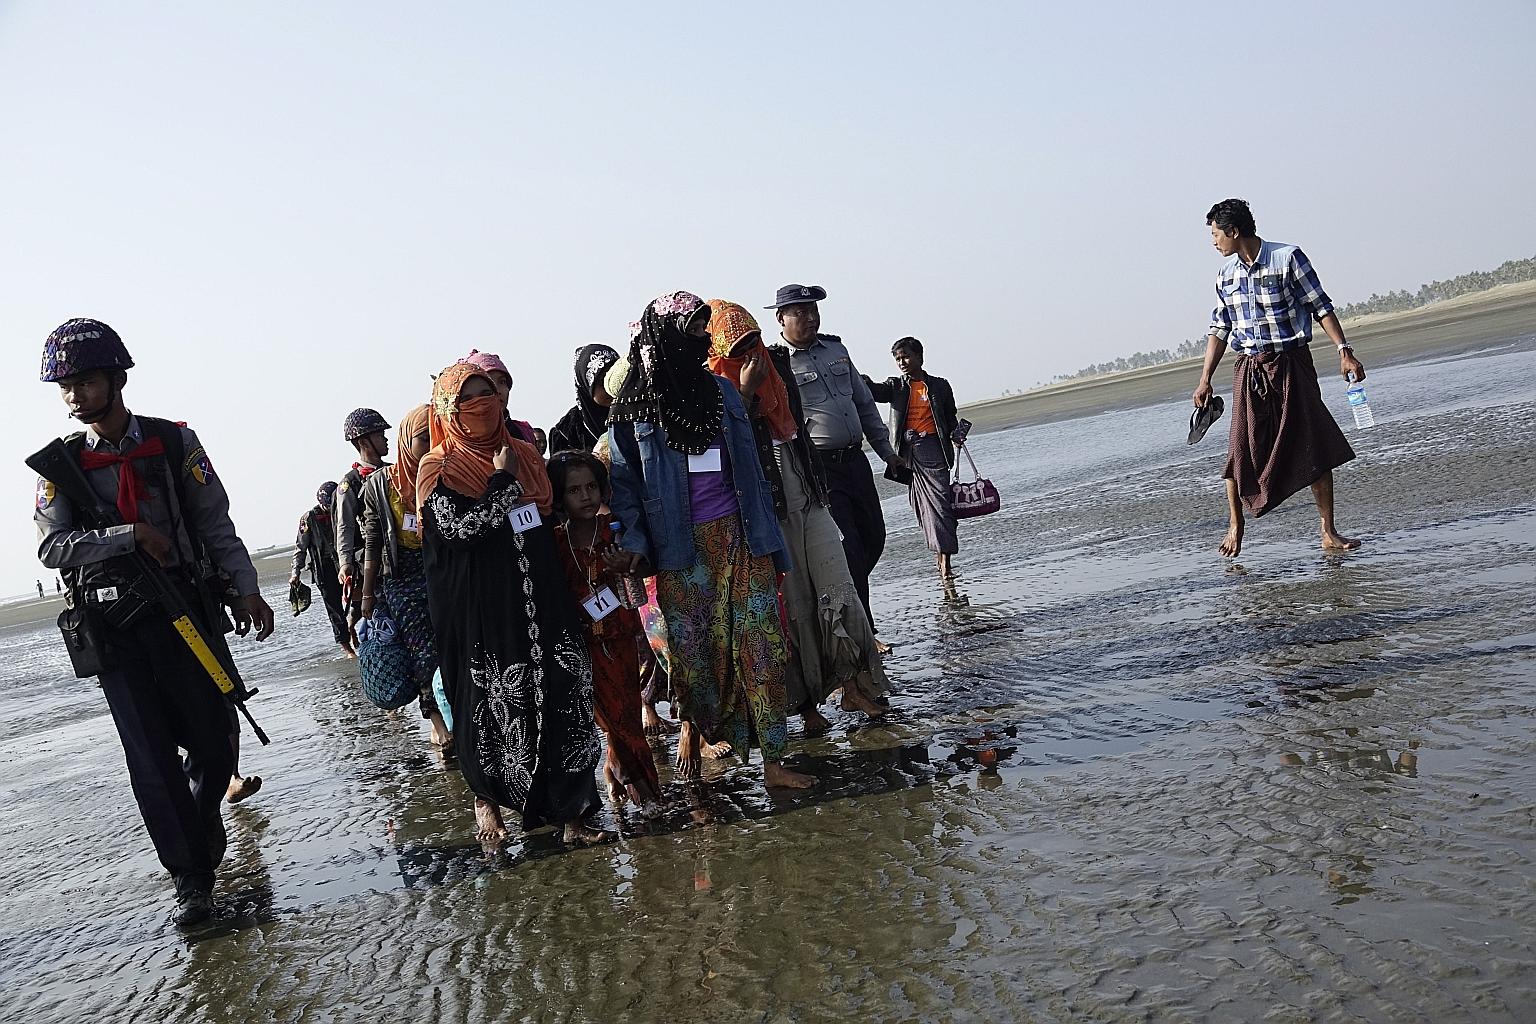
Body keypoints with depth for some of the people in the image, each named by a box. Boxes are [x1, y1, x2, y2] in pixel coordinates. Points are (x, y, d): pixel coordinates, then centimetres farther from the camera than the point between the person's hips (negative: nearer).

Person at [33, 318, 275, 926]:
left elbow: (215, 523, 3)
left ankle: (201, 813, 37)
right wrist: (131, 536, -17)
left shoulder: (174, 442, 1)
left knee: (214, 741, 4)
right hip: (113, 625, 0)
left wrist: (245, 591, -3)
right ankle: (190, 879, 8)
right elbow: (52, 547, -6)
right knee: (150, 758, 0)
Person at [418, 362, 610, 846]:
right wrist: (503, 479, -10)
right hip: (479, 610, -4)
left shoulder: (524, 453, 13)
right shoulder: (438, 469, -2)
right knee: (489, 703, 3)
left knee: (558, 697, 0)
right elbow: (461, 527, -19)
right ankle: (487, 799, 25)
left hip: (537, 600, 4)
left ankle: (569, 810, 6)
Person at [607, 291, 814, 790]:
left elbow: (750, 468, 11)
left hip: (739, 539, 3)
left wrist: (769, 539, 10)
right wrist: (634, 543, -15)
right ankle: (691, 726, 34)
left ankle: (773, 761, 7)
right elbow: (624, 483, -2)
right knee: (691, 648, 6)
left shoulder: (722, 392, 7)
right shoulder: (632, 409, -4)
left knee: (760, 646, 1)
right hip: (681, 550, -3)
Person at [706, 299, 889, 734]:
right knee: (794, 608, 0)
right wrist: (745, 392, -23)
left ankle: (857, 684, 9)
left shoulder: (776, 364, 11)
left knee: (839, 593, -1)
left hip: (809, 504, 5)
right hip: (767, 515, -5)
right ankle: (806, 703, 11)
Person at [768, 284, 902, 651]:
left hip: (855, 460, 7)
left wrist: (887, 451, 20)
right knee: (848, 550, -7)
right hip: (818, 468, -7)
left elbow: (864, 404, 21)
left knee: (873, 540, 12)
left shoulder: (836, 349, 14)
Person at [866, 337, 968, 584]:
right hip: (907, 450, 2)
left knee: (940, 503, -11)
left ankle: (945, 562, -14)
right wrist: (862, 380, -29)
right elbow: (875, 391, -7)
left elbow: (951, 417, 19)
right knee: (921, 506, 5)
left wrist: (956, 434, -1)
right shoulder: (895, 386, 13)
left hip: (933, 447, -2)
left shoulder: (940, 386, 11)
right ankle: (939, 552, 19)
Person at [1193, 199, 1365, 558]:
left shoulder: (1288, 258, -5)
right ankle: (1235, 526, 14)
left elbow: (1321, 307, -4)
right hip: (1249, 370, 3)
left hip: (1292, 366, -3)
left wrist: (1344, 351, -12)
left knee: (1316, 447, -4)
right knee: (1241, 450, -4)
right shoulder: (1225, 274, 8)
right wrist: (1205, 380, 10)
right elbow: (1219, 328, 14)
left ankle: (1329, 534, 3)